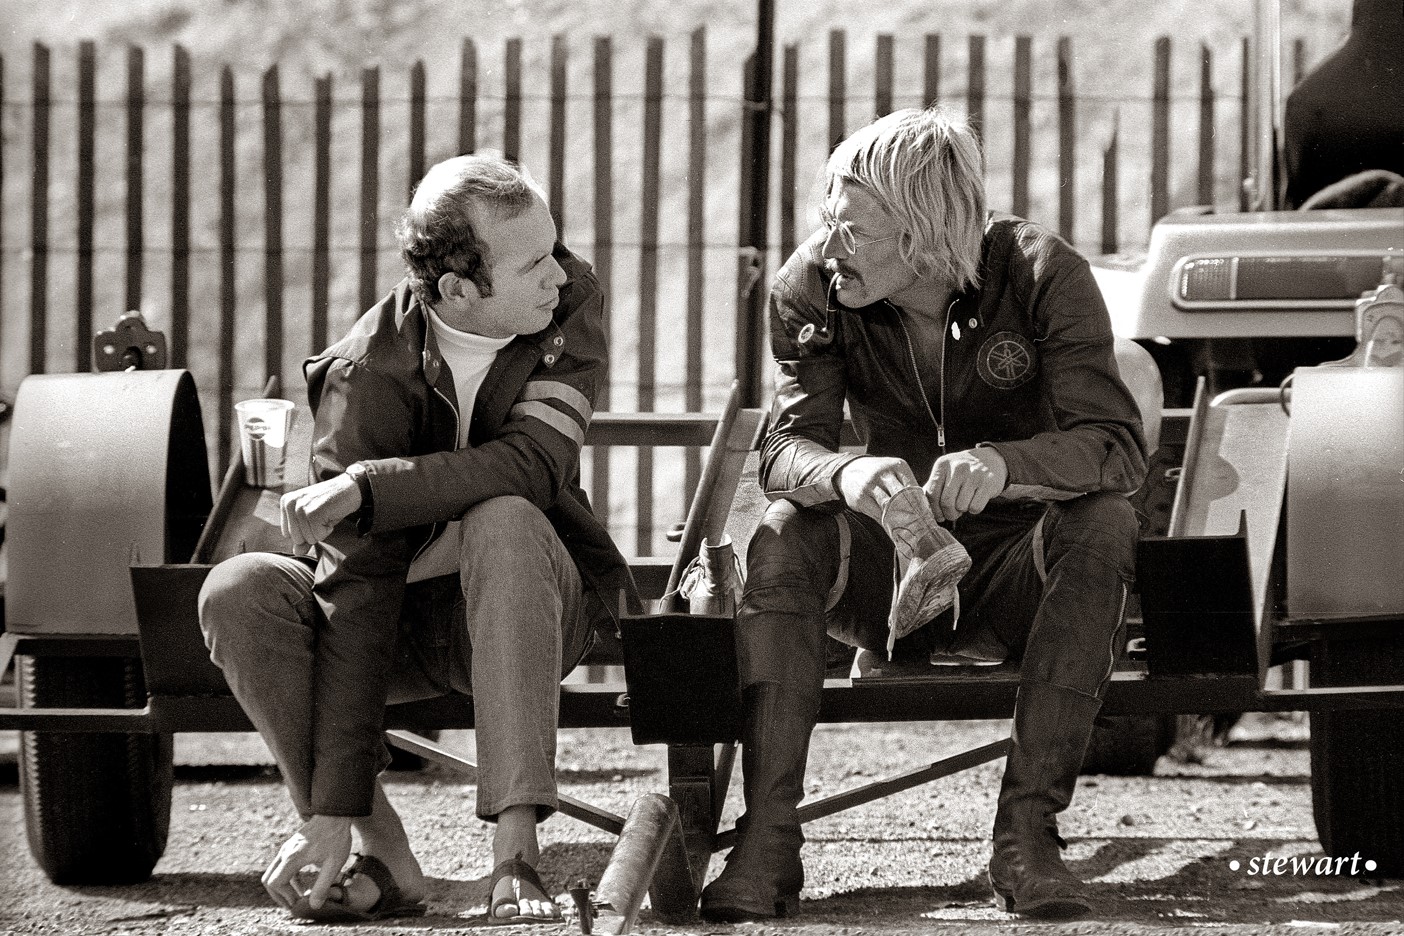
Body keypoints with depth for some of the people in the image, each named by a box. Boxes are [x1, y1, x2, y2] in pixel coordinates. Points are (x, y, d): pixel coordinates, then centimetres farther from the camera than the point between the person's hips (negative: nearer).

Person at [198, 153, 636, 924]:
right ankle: (380, 853, -22)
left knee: (501, 521, -34)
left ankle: (514, 853, -40)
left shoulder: (570, 303, -12)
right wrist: (331, 811, -30)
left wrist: (368, 487, -35)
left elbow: (533, 462, -27)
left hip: (528, 602, 0)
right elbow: (357, 595, -25)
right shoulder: (369, 374, -20)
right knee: (237, 593, -27)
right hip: (402, 616, 0)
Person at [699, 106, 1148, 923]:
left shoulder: (1043, 276, -16)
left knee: (1102, 525, -33)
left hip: (1013, 576, -1)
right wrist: (845, 475, -46)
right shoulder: (813, 289, -10)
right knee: (785, 536, -30)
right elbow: (787, 450, -20)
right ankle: (767, 840, -34)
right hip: (888, 573, 1)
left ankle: (1028, 831, -34)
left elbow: (1118, 446, -26)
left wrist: (1001, 464, -48)